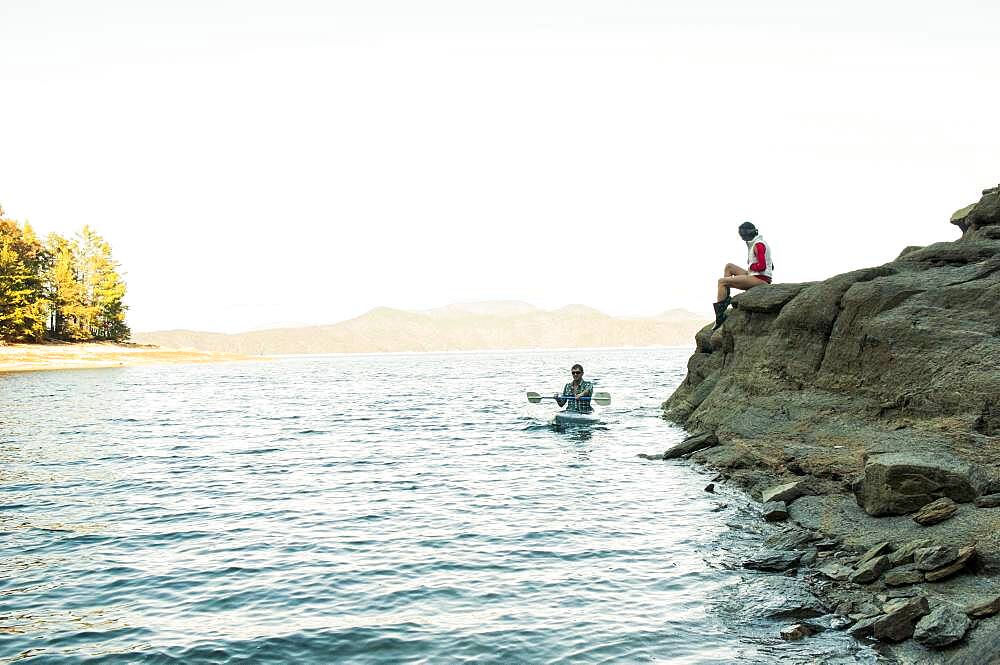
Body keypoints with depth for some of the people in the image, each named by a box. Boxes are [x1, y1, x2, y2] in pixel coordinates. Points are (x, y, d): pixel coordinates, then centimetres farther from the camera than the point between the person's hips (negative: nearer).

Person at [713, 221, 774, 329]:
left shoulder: (758, 245, -13)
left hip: (759, 279, -10)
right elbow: (771, 266, 22)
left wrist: (750, 267, -3)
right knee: (729, 266, 19)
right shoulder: (759, 243, 18)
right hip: (757, 278, 10)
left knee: (722, 282, -11)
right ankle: (725, 299, 9)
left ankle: (720, 316, -16)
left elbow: (762, 266, -23)